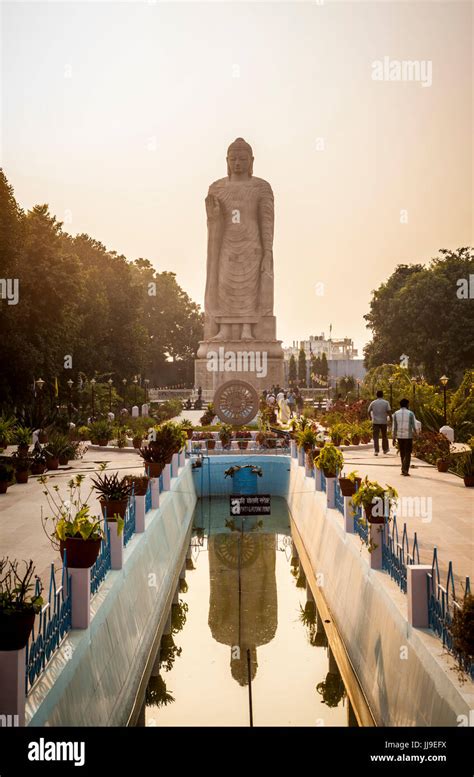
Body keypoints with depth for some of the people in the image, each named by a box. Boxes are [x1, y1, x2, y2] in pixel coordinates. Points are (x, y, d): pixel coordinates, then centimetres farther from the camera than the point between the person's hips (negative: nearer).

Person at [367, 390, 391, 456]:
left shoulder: (373, 403, 1)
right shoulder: (386, 403, -2)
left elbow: (368, 411, 4)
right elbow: (389, 411, -11)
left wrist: (370, 417, 20)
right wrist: (389, 417, 7)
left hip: (375, 422, 0)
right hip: (383, 422, 0)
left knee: (375, 437, -1)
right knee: (384, 436, 16)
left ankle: (376, 451, -11)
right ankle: (385, 449, 27)